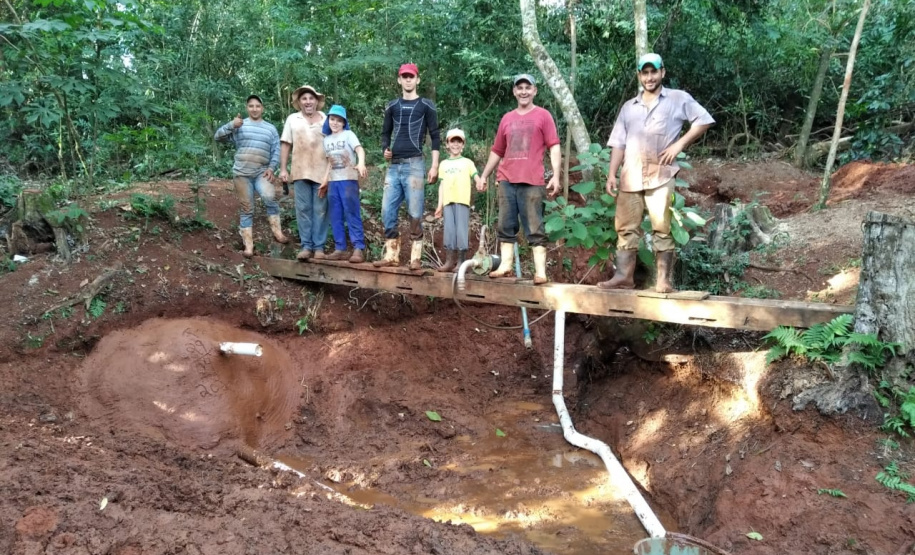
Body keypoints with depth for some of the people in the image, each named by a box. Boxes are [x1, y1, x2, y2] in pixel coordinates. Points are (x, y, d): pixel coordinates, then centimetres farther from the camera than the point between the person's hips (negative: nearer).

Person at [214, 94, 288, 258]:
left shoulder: (271, 128, 12)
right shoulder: (238, 125, 7)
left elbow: (276, 151, 9)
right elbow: (218, 137, 0)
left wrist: (271, 168, -6)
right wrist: (231, 125, -16)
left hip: (262, 172, 0)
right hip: (242, 173, 0)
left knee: (269, 197, -28)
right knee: (246, 209, 2)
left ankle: (277, 231, -16)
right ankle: (248, 245, 7)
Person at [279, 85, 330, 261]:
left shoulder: (326, 120, 9)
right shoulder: (292, 119, 11)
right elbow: (285, 145, 9)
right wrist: (283, 169, 2)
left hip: (322, 172, -1)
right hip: (300, 172, 1)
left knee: (320, 210, -1)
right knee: (303, 209, 1)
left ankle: (319, 246, 3)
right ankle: (306, 246, 6)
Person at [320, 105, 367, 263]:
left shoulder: (348, 134, 0)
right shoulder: (326, 139, 17)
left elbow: (360, 149, -16)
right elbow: (330, 162, 19)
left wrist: (361, 163, -36)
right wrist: (325, 180, 11)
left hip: (348, 180, -6)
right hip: (333, 182, 6)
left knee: (352, 215, -9)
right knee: (336, 217, 5)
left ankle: (359, 249, -10)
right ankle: (340, 248, 10)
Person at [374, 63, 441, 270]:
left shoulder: (426, 105, 5)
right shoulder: (392, 106, 15)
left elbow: (435, 136, 2)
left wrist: (434, 166, -6)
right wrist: (385, 149, 0)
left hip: (415, 164, -4)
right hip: (394, 166, 4)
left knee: (415, 213, -5)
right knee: (387, 211, 1)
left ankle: (416, 257, 1)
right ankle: (391, 255, 10)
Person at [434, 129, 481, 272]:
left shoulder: (467, 162, 12)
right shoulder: (443, 164, 19)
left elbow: (477, 178, 1)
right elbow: (442, 185, 16)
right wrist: (440, 204, 9)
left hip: (462, 200, -3)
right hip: (448, 201, 3)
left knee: (462, 230, -7)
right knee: (449, 230, 0)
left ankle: (461, 262, -3)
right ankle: (450, 261, 2)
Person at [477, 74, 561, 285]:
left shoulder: (543, 116, 5)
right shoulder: (507, 119, 17)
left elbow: (554, 147, -2)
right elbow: (497, 151, 23)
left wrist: (556, 175, -14)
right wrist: (484, 176, 21)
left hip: (532, 181, -5)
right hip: (506, 180, 5)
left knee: (534, 228, -5)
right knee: (506, 226, 6)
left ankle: (540, 271, -6)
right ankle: (505, 265, 11)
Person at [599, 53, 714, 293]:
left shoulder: (678, 99, 8)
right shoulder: (628, 107, 19)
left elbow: (704, 120, 3)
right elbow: (619, 143, 14)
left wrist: (679, 144, -7)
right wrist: (612, 174, 4)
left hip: (660, 174, -4)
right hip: (631, 176, 4)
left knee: (661, 229, -5)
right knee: (626, 228, 0)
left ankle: (664, 280, -3)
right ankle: (624, 276, 3)